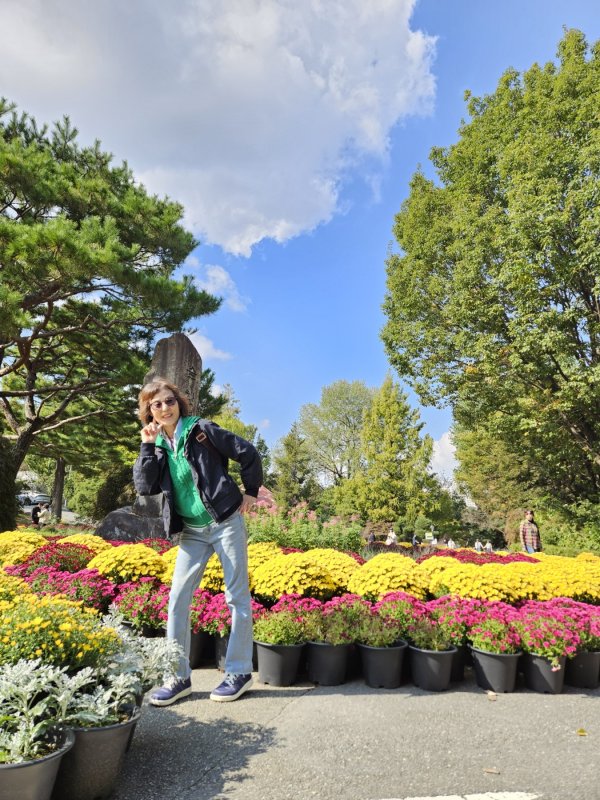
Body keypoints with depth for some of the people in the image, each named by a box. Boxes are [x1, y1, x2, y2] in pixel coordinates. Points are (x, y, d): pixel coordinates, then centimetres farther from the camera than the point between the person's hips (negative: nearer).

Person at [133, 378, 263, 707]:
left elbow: (248, 453, -7)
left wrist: (250, 492, -3)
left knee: (237, 597, 4)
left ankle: (239, 672, 19)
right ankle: (180, 677, 18)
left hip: (226, 523, -5)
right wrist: (147, 446, -9)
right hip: (191, 531, 5)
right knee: (177, 599, 4)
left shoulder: (202, 430, -9)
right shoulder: (158, 445, 6)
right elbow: (144, 487, -5)